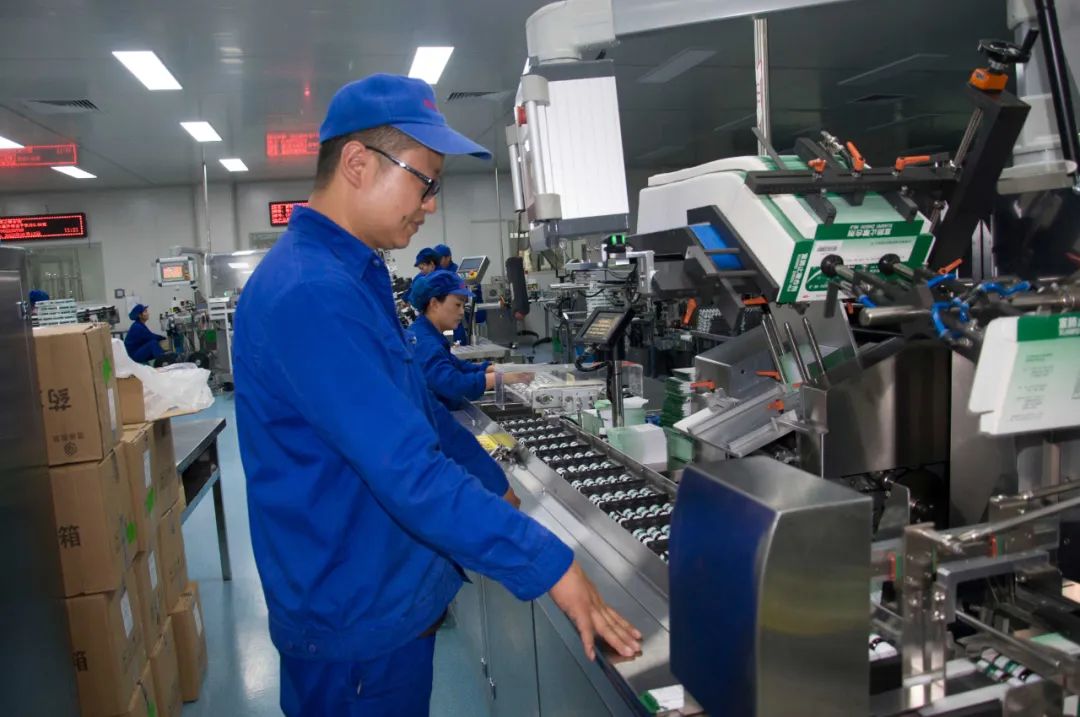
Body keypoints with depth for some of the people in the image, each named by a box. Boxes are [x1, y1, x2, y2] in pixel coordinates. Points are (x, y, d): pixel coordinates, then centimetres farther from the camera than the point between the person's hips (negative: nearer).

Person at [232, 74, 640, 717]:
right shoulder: (309, 294, -28)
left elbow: (419, 408, 14)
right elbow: (408, 472, -31)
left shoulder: (354, 273, 6)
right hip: (361, 617, -9)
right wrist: (551, 565, -26)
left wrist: (499, 490, 16)